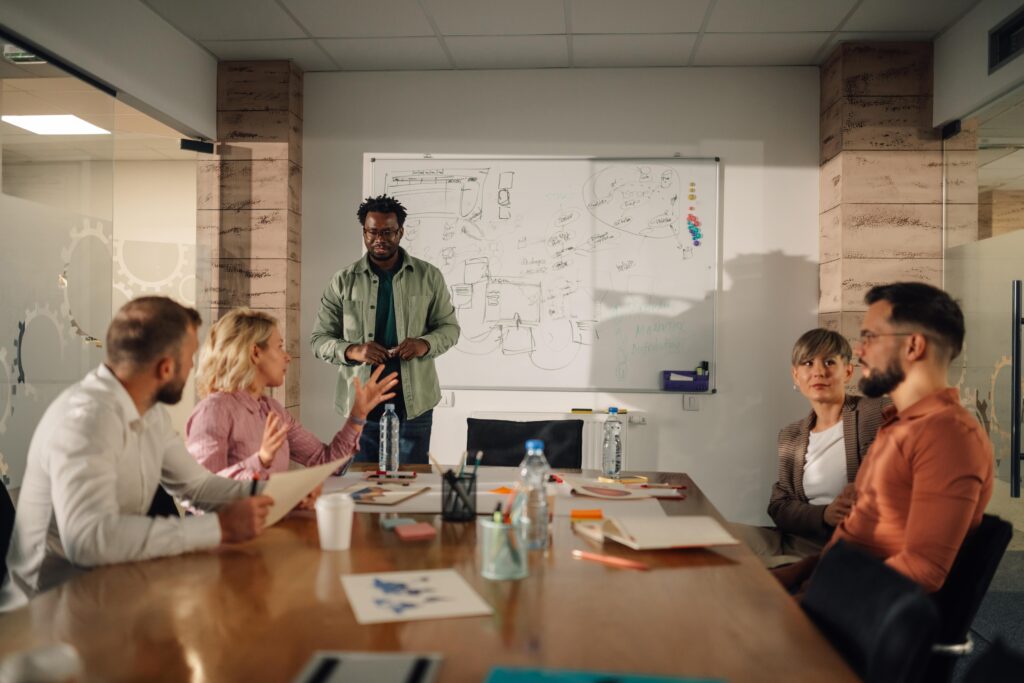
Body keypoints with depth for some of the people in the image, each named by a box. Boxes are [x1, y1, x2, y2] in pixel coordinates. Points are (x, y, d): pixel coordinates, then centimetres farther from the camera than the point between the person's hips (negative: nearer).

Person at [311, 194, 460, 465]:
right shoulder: (343, 282, 4)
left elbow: (449, 327, 8)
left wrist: (425, 344, -14)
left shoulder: (428, 276, 4)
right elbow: (319, 340, 4)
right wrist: (352, 350, -16)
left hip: (414, 404, 0)